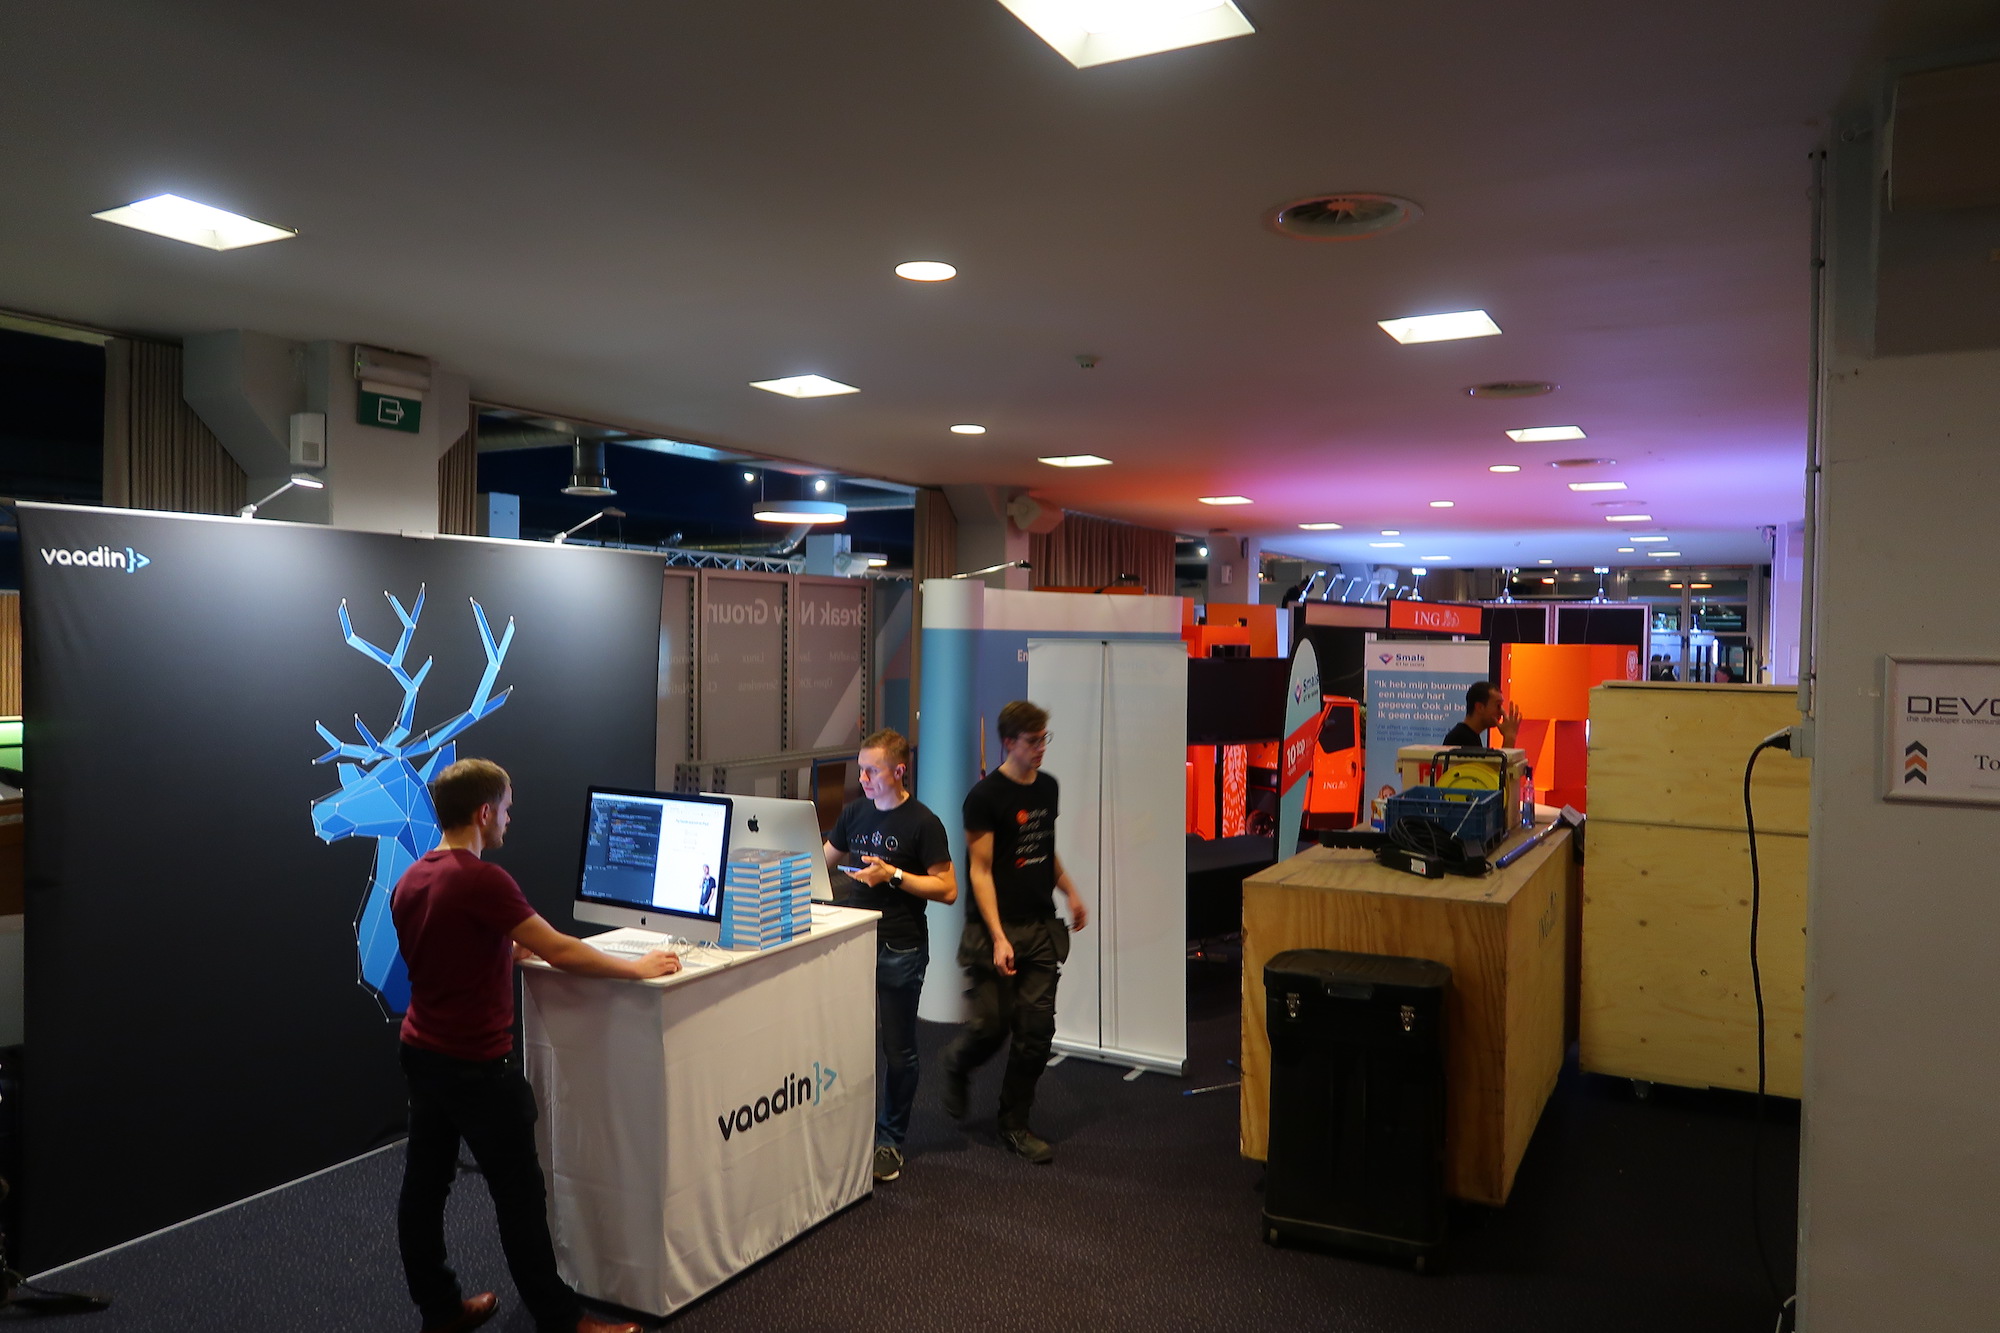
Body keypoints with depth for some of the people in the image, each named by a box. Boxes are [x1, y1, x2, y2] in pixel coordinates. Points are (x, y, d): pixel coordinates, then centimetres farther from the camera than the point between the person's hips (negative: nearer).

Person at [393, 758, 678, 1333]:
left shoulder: (410, 881, 4)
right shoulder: (482, 880, -22)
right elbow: (560, 951, -21)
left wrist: (509, 952, 19)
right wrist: (638, 968, -10)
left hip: (422, 1053, 8)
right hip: (475, 1064, -8)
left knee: (424, 1185, 15)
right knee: (520, 1194, 3)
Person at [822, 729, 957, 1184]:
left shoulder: (922, 823, -9)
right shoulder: (855, 812, 9)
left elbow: (947, 890, -11)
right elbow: (827, 858, 22)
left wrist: (893, 875, -20)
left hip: (900, 950, -5)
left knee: (898, 1050, 6)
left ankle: (890, 1141, 19)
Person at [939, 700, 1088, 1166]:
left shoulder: (1048, 787, 10)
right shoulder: (985, 796, -10)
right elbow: (980, 871, -13)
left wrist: (1070, 892, 18)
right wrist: (998, 938, -19)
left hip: (1041, 927, 6)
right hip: (997, 927, -5)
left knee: (1036, 1031, 3)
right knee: (990, 1025, -3)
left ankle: (1015, 1124, 18)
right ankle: (956, 1067, 31)